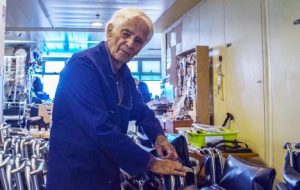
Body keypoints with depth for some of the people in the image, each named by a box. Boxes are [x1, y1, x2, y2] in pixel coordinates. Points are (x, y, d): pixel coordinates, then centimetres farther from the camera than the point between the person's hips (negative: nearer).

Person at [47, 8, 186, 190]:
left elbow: (141, 110, 16)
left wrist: (159, 136, -4)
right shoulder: (83, 64, -22)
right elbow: (101, 128, -29)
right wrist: (151, 163, -22)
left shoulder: (124, 73, 3)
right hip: (76, 174, -7)